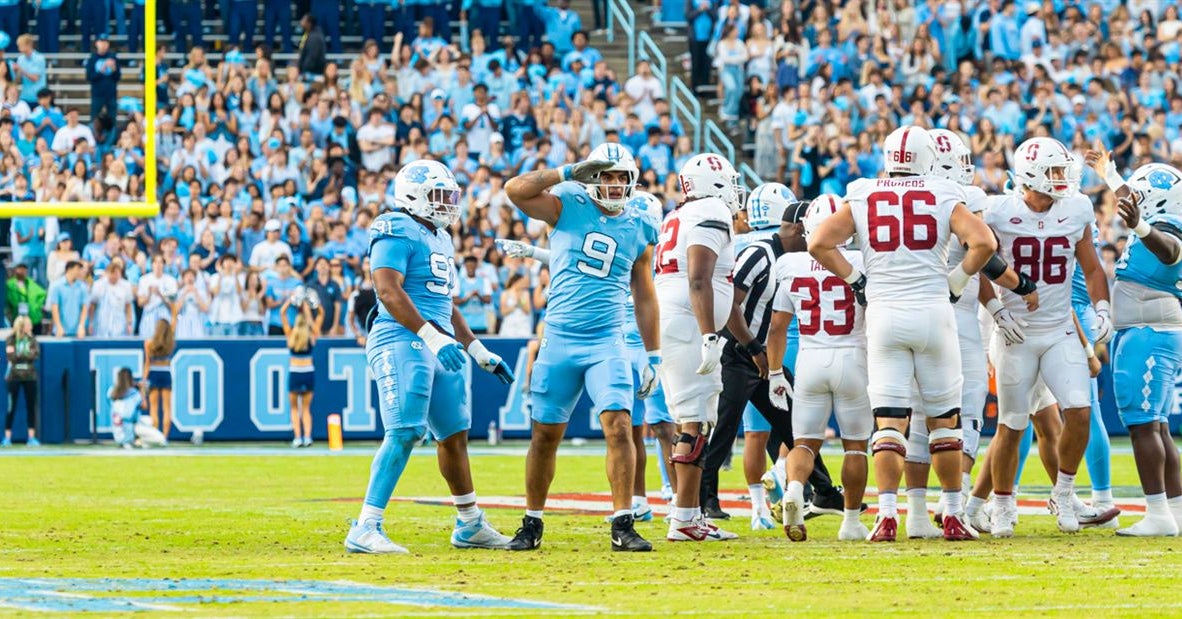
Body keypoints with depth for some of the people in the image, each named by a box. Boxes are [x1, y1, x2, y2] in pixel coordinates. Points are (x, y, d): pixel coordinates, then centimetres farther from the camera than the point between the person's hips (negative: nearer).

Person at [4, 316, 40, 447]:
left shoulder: (32, 339, 4)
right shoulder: (11, 339, -2)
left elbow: (36, 354, -11)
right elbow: (11, 356, -13)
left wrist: (18, 355, -14)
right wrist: (26, 355, -15)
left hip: (30, 377, 2)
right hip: (14, 377, -2)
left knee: (31, 407, 1)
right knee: (11, 407, -2)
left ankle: (31, 437, 5)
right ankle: (7, 438, 3)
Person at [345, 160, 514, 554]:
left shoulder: (439, 239, 21)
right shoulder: (397, 233, -9)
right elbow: (388, 290, -20)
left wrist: (480, 352, 27)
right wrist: (433, 338, -27)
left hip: (437, 345, 9)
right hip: (403, 343, -9)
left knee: (454, 433, 14)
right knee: (405, 432, -17)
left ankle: (471, 525, 25)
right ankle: (365, 529, -18)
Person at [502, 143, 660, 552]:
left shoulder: (638, 231, 8)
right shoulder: (568, 207, 1)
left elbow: (644, 297, 16)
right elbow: (515, 190, -14)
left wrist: (653, 356, 13)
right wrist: (567, 173, -16)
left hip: (606, 345, 1)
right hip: (559, 341, -1)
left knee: (619, 427, -14)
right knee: (546, 434, 7)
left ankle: (623, 526, -12)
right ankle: (532, 524, 20)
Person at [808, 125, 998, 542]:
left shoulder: (861, 199, 5)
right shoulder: (944, 198, 1)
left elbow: (819, 243, -3)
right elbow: (983, 243, -10)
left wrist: (855, 280, 8)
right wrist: (957, 281, 5)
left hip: (883, 314, 1)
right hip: (933, 312, -1)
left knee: (888, 420, 0)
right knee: (944, 418, 9)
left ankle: (887, 515, -11)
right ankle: (953, 515, 11)